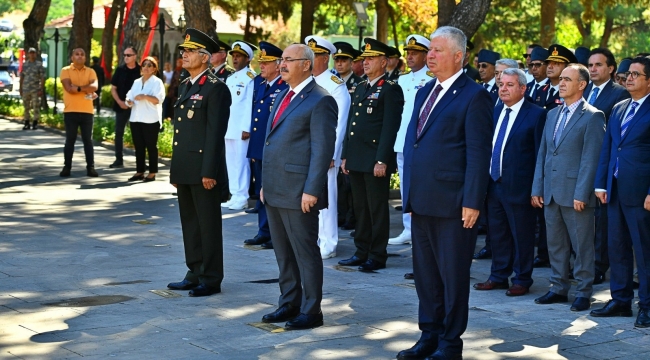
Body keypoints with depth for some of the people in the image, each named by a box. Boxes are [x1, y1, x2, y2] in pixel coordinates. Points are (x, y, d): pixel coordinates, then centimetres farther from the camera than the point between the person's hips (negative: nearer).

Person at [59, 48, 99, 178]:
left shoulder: (90, 71, 8)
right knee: (70, 140, 4)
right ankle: (67, 167, 9)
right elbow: (69, 88, -13)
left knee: (88, 140, 4)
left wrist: (78, 87, -15)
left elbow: (94, 86, -10)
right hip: (70, 111, -2)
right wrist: (86, 89, -10)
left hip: (87, 111, 2)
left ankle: (90, 167, 6)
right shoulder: (65, 71, 2)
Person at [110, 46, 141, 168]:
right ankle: (119, 160, 10)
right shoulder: (120, 70, 2)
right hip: (121, 106, 2)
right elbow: (113, 88, 4)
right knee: (119, 133, 3)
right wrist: (119, 102, -8)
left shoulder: (141, 71, -3)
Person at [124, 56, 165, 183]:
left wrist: (145, 97, -25)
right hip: (136, 119, 6)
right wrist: (129, 101, -7)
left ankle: (152, 173, 3)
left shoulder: (157, 82, -2)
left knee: (151, 146, -2)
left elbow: (158, 99, -12)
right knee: (138, 146, 7)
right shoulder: (136, 82, 17)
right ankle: (139, 171, 13)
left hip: (151, 120, -6)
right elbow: (130, 96, 16)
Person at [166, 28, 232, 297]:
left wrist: (209, 171, -20)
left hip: (203, 169, -9)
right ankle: (195, 274, 22)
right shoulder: (184, 86, 16)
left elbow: (215, 132, -16)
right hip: (184, 169, 9)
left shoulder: (215, 88, -11)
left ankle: (211, 279, 7)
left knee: (208, 224, -1)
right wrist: (175, 167, 17)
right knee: (189, 222, 14)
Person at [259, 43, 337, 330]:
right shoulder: (283, 97, 16)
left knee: (305, 253, 0)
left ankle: (310, 312, 8)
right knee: (283, 253, 15)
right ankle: (289, 304, 26)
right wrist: (265, 183, 18)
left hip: (299, 192, -9)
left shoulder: (320, 101, -11)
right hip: (275, 190, 9)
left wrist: (311, 190, -20)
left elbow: (323, 149, -16)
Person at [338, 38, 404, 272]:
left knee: (377, 209, 0)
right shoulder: (360, 88, 18)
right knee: (360, 208, 12)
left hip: (375, 161, -8)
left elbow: (390, 127, -14)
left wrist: (382, 161, -18)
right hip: (356, 160, 8)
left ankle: (378, 256, 6)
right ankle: (361, 252, 20)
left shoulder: (390, 90, -8)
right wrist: (345, 155, 14)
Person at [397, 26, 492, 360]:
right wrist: (409, 194, 15)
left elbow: (478, 154, -13)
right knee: (425, 273, 14)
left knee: (453, 276, 3)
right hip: (422, 202, 8)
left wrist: (472, 203, -17)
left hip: (452, 204, -8)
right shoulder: (424, 92, 15)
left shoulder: (474, 96, -9)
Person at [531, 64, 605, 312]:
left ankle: (584, 292, 9)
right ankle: (558, 288, 22)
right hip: (551, 193, 7)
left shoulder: (592, 117, -7)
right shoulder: (553, 115, 15)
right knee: (555, 243, 12)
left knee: (582, 245, 1)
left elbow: (590, 159, -12)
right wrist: (537, 189, 9)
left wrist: (581, 194, -17)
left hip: (575, 194, -7)